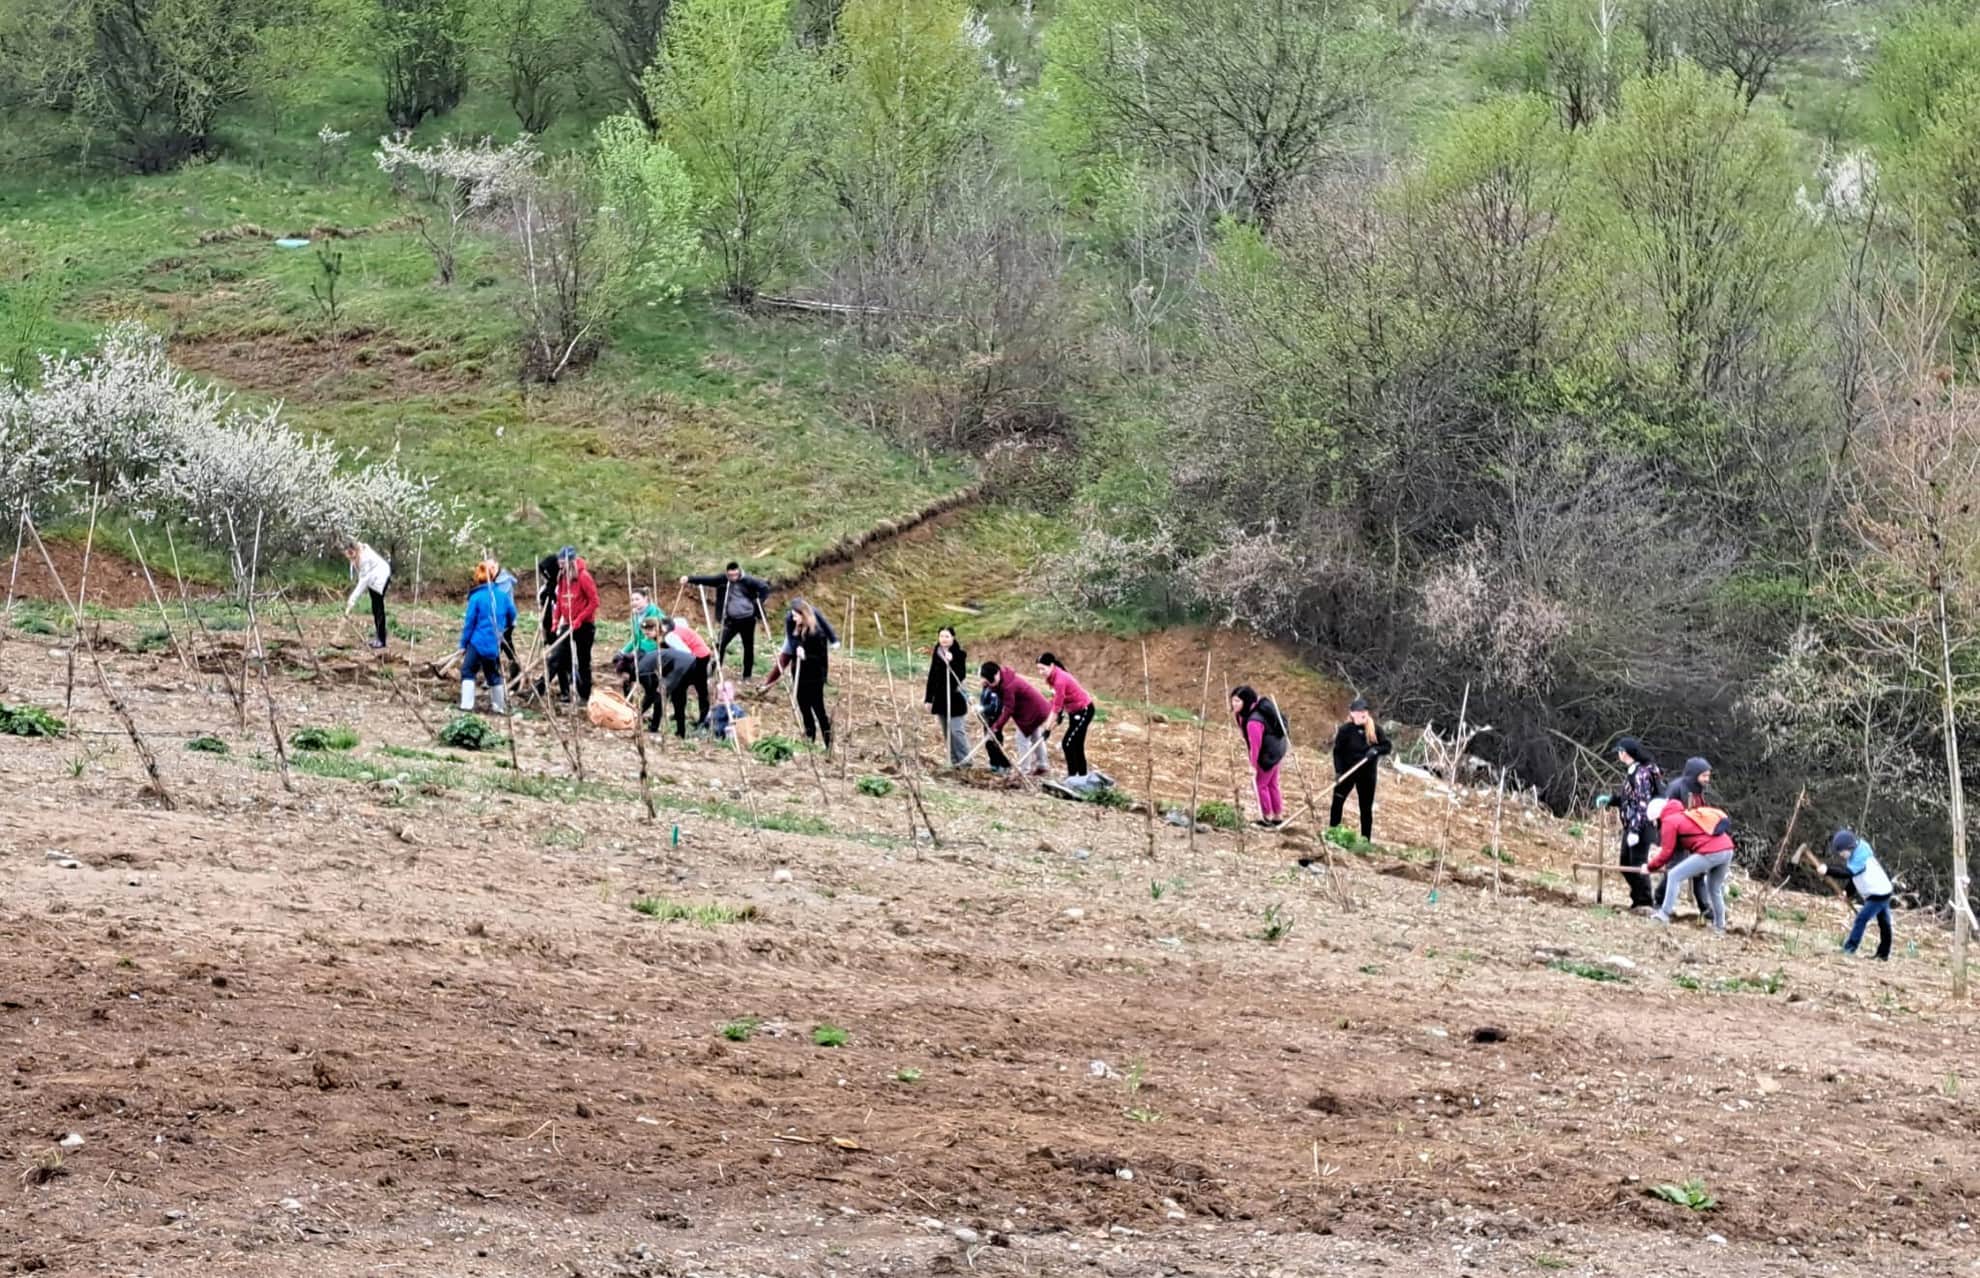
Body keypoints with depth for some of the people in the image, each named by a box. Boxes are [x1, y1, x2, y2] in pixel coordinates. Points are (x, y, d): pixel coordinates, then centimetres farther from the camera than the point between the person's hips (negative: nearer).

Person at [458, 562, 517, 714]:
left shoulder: (476, 597, -10)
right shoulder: (502, 596, 3)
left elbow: (469, 622, -8)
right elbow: (512, 615, 14)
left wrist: (463, 644, -2)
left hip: (478, 642, -5)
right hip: (495, 644, 5)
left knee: (468, 672, -1)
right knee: (494, 674, 18)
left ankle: (467, 704, -15)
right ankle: (499, 706, 22)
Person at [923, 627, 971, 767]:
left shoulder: (959, 654, -8)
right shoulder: (936, 654, 8)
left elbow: (962, 676, -16)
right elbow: (932, 677, 13)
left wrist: (951, 663, -29)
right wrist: (928, 699, 14)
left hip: (955, 698, -6)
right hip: (940, 698, 6)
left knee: (956, 730, -12)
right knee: (947, 732, 9)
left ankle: (965, 760, -3)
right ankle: (955, 761, 16)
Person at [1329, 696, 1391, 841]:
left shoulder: (1375, 729, -4)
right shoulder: (1345, 730, -10)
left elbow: (1387, 746, 1)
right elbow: (1337, 751, -7)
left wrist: (1376, 750, -21)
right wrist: (1338, 771, -18)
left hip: (1367, 773, 1)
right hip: (1347, 772, -1)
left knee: (1366, 807, 6)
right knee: (1338, 801, -5)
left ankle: (1366, 839, 13)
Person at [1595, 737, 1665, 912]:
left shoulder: (1641, 774, -18)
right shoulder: (1631, 772, 11)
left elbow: (1643, 804, -22)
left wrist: (1635, 830, -24)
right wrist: (1609, 799, 11)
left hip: (1641, 827, -10)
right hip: (1630, 826, 10)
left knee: (1638, 864, -6)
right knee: (1625, 864, 16)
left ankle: (1644, 903, 1)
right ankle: (1637, 900, 26)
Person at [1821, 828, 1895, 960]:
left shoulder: (1860, 858, -24)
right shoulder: (1856, 854, 7)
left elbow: (1847, 872, -39)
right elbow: (1854, 875, 17)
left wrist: (1828, 870, -44)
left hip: (1878, 894, -10)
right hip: (1882, 892, 10)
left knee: (1861, 919, -14)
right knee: (1884, 924, 16)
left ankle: (1849, 949, -14)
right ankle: (1884, 954, 24)